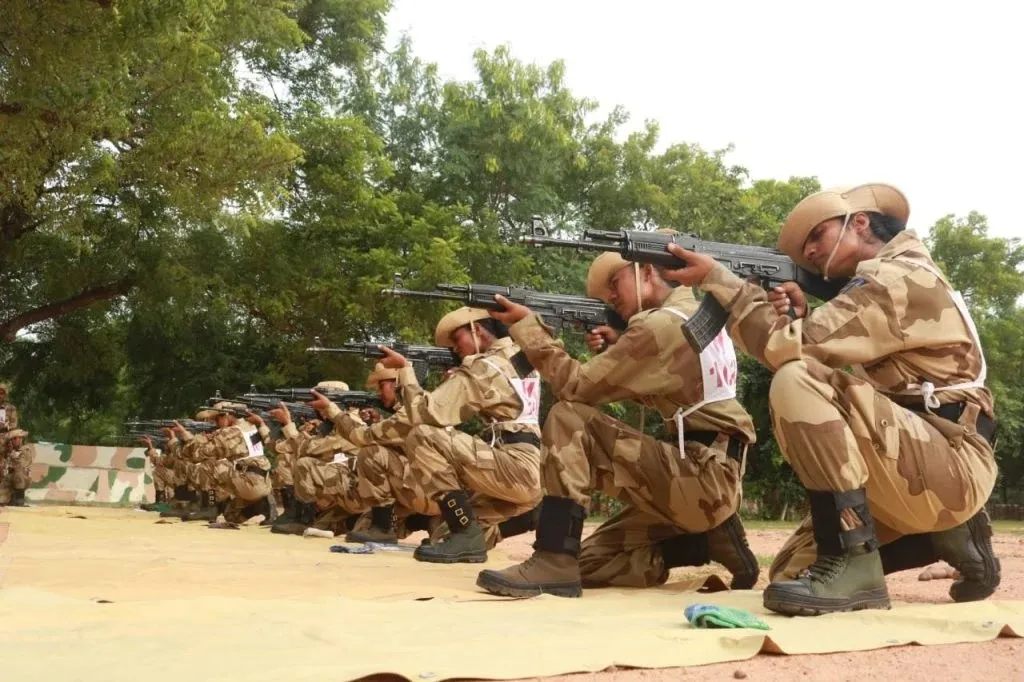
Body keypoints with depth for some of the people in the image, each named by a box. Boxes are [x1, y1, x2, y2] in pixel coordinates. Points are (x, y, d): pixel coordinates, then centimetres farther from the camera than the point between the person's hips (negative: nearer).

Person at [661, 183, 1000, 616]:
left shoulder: (899, 276, -10)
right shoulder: (884, 284, 22)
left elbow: (789, 348, -20)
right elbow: (824, 358, 13)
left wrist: (715, 279, -13)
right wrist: (798, 316, -4)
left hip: (954, 465, -9)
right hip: (917, 467, 10)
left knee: (797, 381, -27)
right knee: (792, 572, 7)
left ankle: (851, 565, -24)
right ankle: (949, 535, 14)